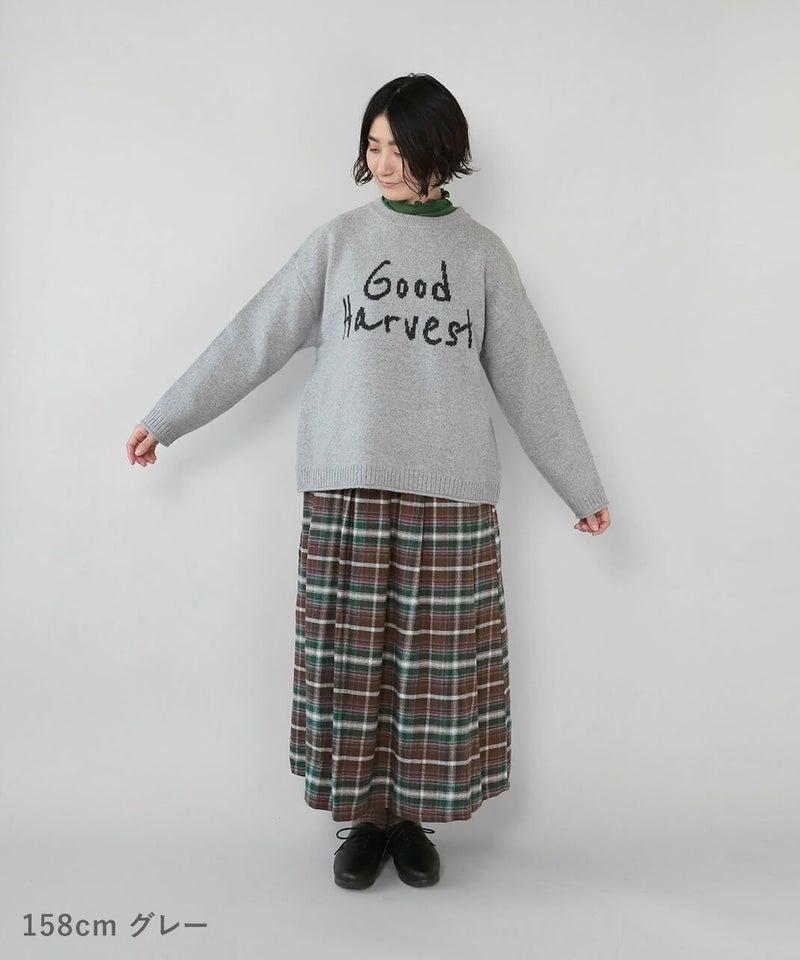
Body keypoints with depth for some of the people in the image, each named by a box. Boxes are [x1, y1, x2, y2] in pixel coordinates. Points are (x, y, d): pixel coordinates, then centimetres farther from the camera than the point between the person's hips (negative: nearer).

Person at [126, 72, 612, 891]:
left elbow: (529, 377, 9)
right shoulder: (339, 240, 7)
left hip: (450, 493, 0)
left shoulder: (481, 252, 8)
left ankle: (414, 818, 23)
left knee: (436, 663, 4)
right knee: (350, 658, 4)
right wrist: (165, 419, 6)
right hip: (347, 487, 0)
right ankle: (365, 817, 22)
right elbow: (254, 339, 7)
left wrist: (583, 488, 10)